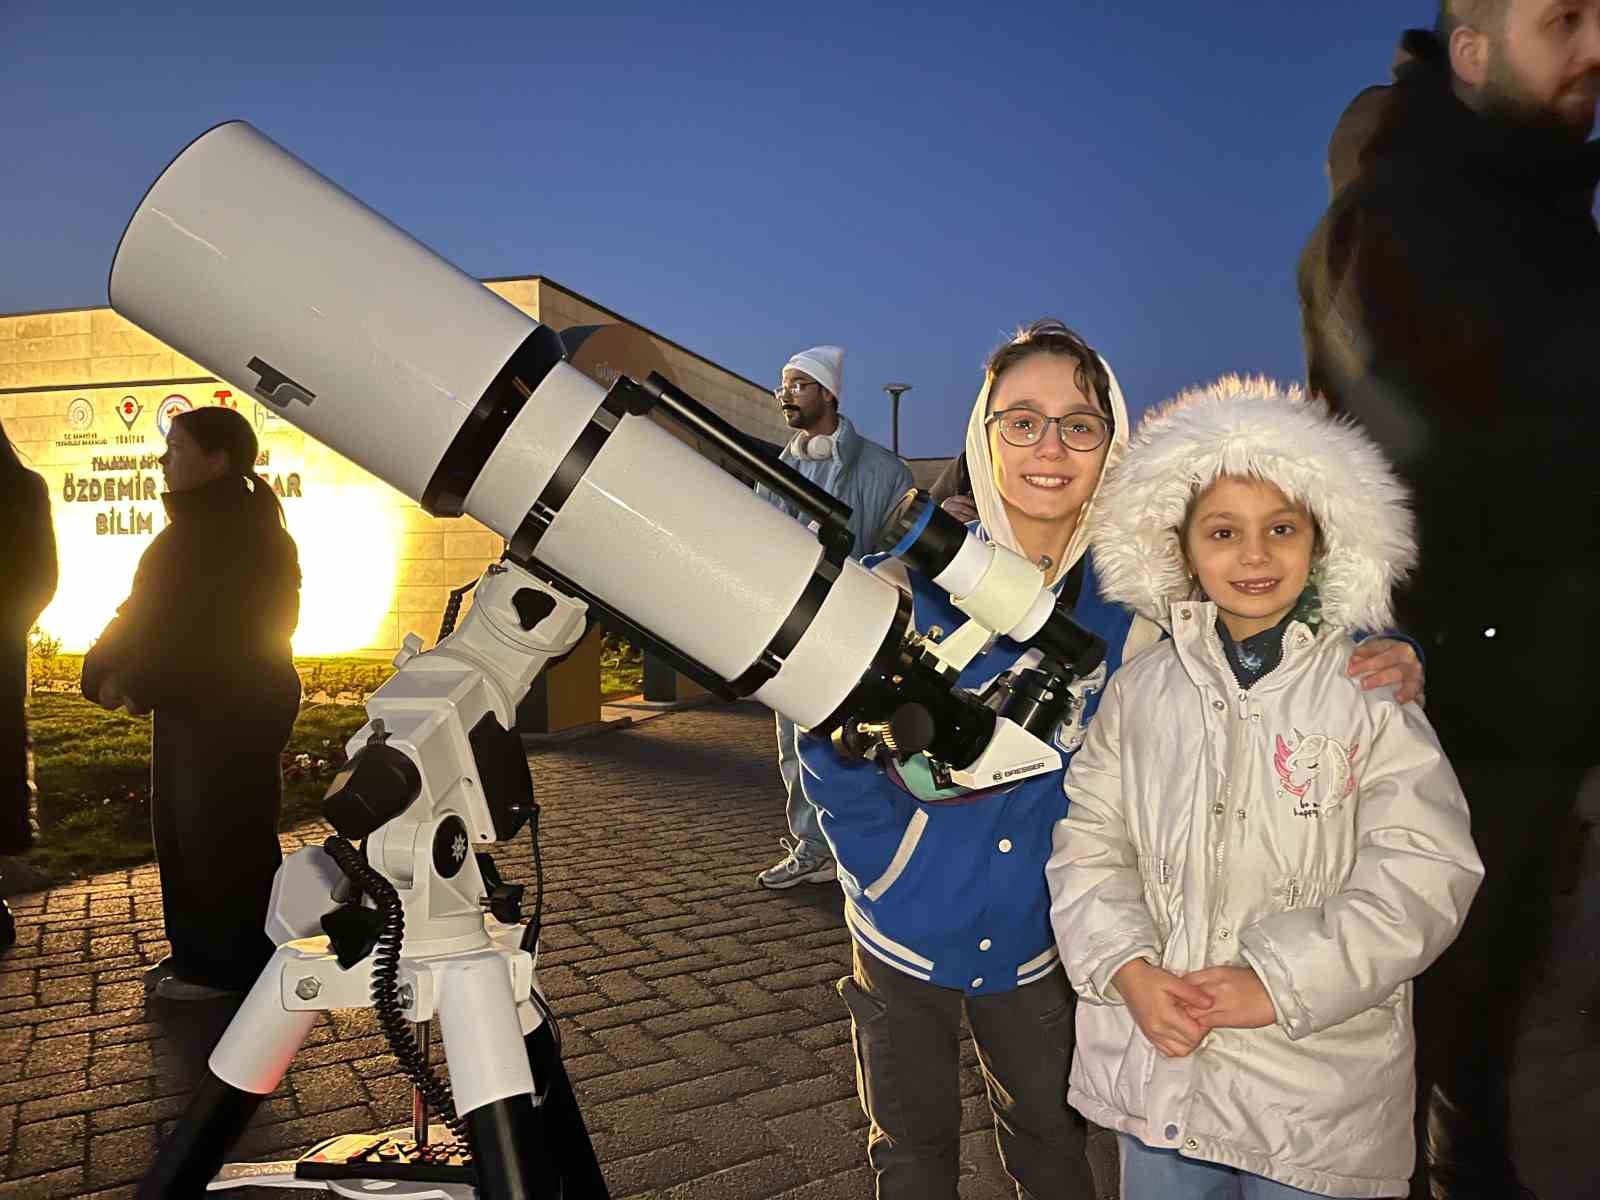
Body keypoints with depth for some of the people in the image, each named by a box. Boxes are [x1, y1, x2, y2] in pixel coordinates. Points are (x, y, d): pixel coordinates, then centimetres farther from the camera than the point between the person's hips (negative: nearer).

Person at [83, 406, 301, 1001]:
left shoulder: (247, 534, -15)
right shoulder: (192, 529, 16)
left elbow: (216, 631, -22)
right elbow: (145, 610, 15)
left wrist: (144, 684, -19)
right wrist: (104, 672, 1)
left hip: (235, 713, -10)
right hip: (190, 709, 10)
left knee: (223, 837, -3)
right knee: (182, 831, 14)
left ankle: (231, 967, 8)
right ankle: (197, 953, 26)